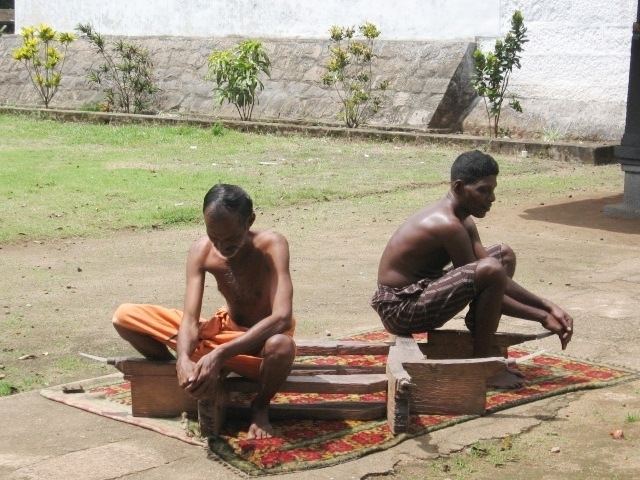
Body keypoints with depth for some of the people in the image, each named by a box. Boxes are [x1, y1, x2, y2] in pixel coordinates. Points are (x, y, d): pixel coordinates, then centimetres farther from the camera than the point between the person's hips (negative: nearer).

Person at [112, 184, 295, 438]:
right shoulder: (201, 250, -16)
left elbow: (282, 318, -39)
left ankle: (260, 406, -9)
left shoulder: (271, 245, -27)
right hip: (225, 329, 4)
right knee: (125, 316, -8)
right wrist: (184, 360, -43)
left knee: (282, 346, -44)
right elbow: (189, 319, -20)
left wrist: (220, 355, -47)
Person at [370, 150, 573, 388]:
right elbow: (487, 280, -19)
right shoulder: (448, 225, -23)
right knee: (491, 270, -30)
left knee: (505, 255, 12)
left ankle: (485, 349, 10)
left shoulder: (462, 220, 8)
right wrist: (541, 317, -15)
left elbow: (499, 281, 8)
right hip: (399, 310, -10)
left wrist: (547, 306, -1)